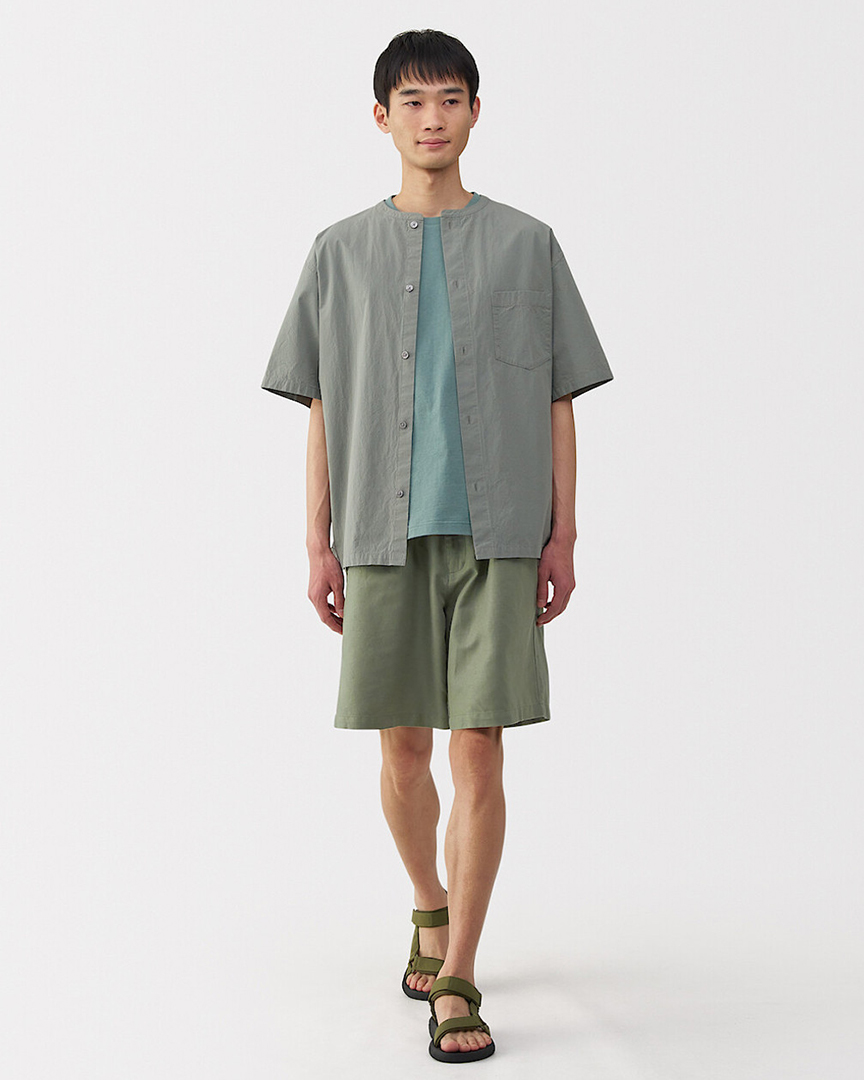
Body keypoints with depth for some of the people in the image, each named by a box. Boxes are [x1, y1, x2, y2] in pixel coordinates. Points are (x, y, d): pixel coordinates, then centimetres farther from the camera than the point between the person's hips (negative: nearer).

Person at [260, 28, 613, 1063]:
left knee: (480, 753, -4)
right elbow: (320, 411, 9)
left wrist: (561, 534, 1)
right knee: (403, 751, 8)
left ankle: (454, 981, 5)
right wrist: (319, 543, 3)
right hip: (384, 535, 1)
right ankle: (430, 910, 34)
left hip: (497, 535, -1)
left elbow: (558, 401, 7)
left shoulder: (527, 244, 8)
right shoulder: (341, 252, 9)